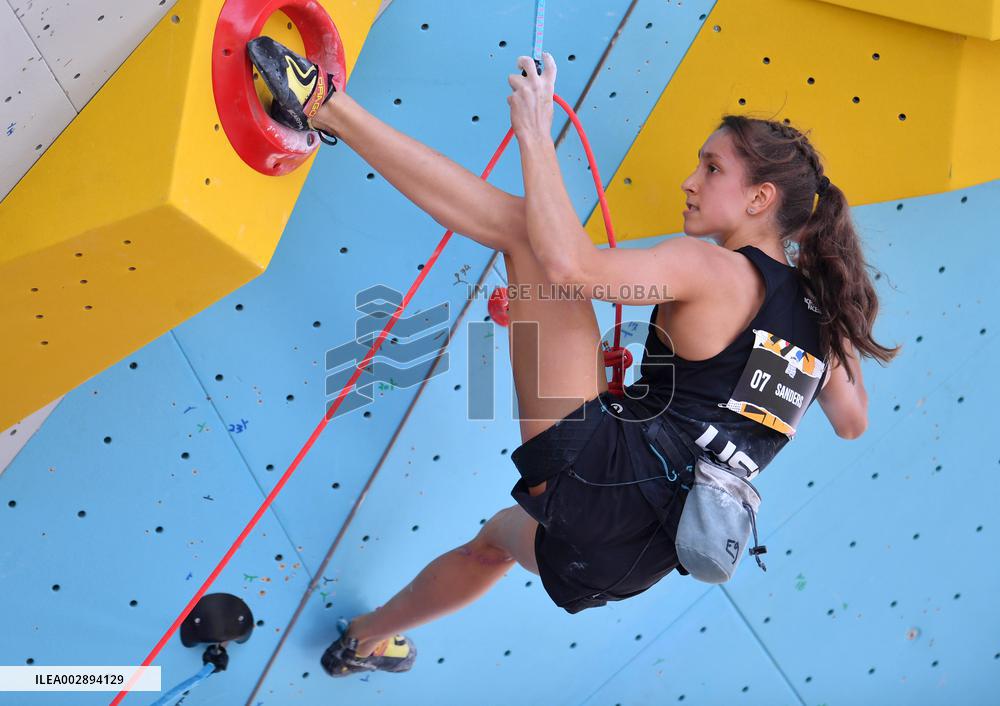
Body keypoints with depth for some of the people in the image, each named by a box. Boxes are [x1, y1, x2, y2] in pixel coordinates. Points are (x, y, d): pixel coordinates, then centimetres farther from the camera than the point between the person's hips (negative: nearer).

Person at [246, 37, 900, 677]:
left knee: (521, 225, -6)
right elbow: (853, 422, 27)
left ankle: (327, 106, -2)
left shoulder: (712, 270, -7)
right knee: (501, 535, 43)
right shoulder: (820, 307, 15)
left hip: (599, 473, -8)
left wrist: (535, 135, -13)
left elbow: (571, 265, -22)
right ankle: (372, 637, 64)